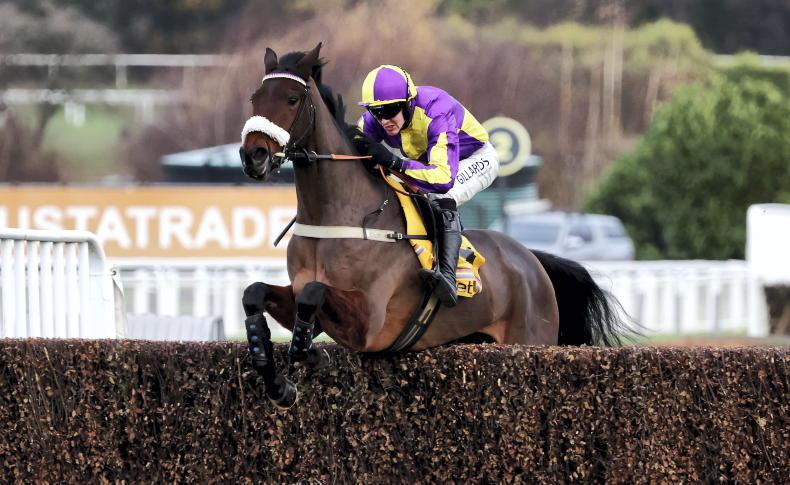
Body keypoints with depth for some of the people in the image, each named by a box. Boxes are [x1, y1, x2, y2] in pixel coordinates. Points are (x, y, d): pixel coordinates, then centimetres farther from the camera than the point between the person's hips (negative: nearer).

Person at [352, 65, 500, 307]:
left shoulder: (437, 112, -41)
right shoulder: (374, 119, -23)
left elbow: (444, 177, -51)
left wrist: (394, 162, -61)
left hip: (476, 159, -7)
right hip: (427, 160, 7)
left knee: (442, 198, -34)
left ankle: (448, 276, -45)